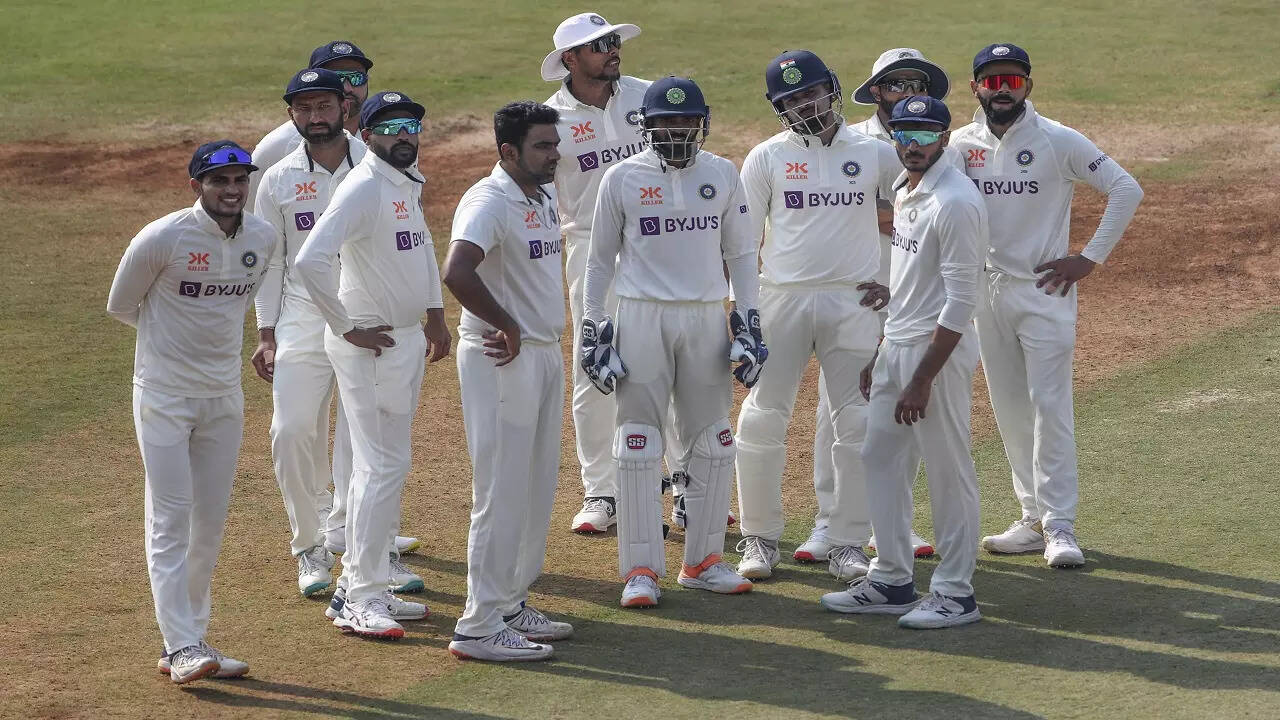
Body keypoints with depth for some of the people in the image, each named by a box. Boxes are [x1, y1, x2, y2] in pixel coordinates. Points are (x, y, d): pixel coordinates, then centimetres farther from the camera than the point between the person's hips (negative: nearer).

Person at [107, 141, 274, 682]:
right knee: (170, 520, -8)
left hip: (225, 397, 6)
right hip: (164, 396, -5)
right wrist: (176, 338, 7)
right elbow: (120, 307, -2)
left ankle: (189, 643, 16)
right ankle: (182, 647, -10)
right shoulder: (162, 239, -16)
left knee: (210, 524, 8)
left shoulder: (262, 239, 0)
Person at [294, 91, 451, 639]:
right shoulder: (363, 187, -18)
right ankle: (360, 599, -4)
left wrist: (435, 313, 21)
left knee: (383, 466, 14)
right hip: (371, 345, -10)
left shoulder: (407, 184, 12)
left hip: (408, 339, 10)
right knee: (383, 467, -9)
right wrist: (347, 328, -22)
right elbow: (310, 260, -29)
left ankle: (361, 587, 22)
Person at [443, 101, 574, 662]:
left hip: (545, 355, 9)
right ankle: (480, 628, -3)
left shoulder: (544, 197, 12)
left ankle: (511, 604, 26)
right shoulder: (490, 202, -18)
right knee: (502, 492, -7)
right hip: (502, 359, -9)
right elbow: (457, 272, -33)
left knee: (537, 488, 15)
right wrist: (508, 326, -21)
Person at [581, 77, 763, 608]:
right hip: (642, 318, -2)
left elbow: (740, 253, 11)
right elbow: (600, 259, 5)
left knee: (713, 443, 6)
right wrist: (591, 327, 0)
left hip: (706, 319, 3)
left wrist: (749, 321, 4)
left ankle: (703, 560, 18)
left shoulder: (723, 175, 6)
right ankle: (641, 570, 2)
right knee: (638, 444, -4)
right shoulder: (622, 178, 0)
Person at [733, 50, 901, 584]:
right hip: (783, 298, -1)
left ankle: (847, 544, 8)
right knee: (762, 419, -2)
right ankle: (760, 537, 12)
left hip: (854, 302, 1)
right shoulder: (766, 158, 3)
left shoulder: (875, 154, 5)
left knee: (858, 425, 0)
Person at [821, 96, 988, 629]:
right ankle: (891, 583, 22)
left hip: (939, 351, -10)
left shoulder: (955, 202, -18)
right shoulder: (905, 193, 11)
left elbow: (959, 304, -21)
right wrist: (879, 355, 19)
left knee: (948, 473, -1)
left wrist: (922, 381, -23)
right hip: (896, 345, 10)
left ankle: (956, 594, 7)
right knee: (881, 459, 13)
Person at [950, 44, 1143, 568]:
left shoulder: (1058, 141, -9)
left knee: (1050, 405, -10)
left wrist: (1090, 259, -10)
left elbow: (1126, 189, -8)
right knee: (1009, 409, 8)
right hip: (986, 290, 5)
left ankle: (1060, 527, -9)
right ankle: (1034, 519, 16)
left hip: (1044, 289, -5)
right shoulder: (960, 145, 4)